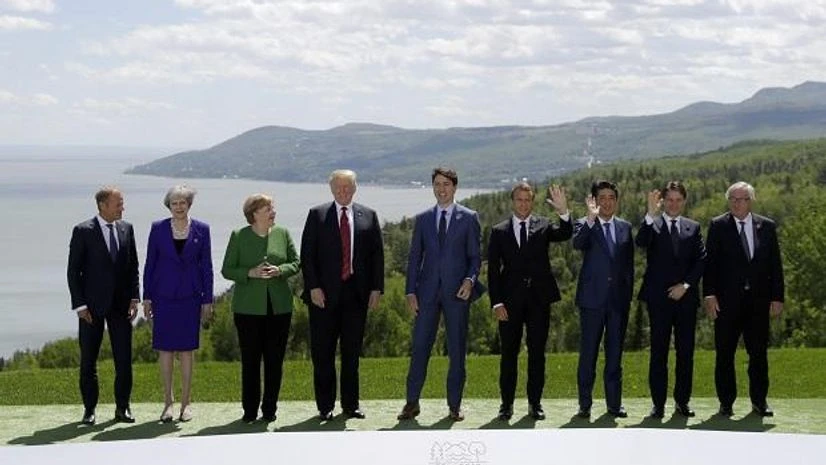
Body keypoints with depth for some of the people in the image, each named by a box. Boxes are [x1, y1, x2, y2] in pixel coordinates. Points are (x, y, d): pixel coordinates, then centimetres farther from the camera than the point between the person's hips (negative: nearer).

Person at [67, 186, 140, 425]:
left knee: (124, 360, 3)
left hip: (120, 304, 3)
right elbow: (73, 271, -4)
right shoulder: (83, 231, -5)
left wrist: (134, 298, 2)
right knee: (88, 360, 4)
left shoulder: (126, 229, 7)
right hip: (92, 305, -3)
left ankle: (122, 407, 14)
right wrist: (80, 305, -10)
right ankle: (89, 409, 15)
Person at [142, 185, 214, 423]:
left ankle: (186, 401, 11)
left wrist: (207, 300, 1)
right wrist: (147, 297, 3)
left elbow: (206, 266, 5)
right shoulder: (158, 228, 2)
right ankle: (168, 401, 11)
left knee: (187, 349, 3)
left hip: (190, 296, 0)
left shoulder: (201, 229, 3)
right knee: (165, 348, 2)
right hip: (164, 295, 0)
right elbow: (149, 263, 5)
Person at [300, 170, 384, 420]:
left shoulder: (369, 216, 8)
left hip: (356, 293, 2)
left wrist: (376, 288, 0)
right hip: (325, 294, -1)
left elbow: (377, 254, 8)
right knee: (322, 352, 2)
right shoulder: (317, 215, 3)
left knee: (352, 352, 7)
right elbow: (307, 254, 0)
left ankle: (351, 404, 16)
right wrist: (313, 287, -9)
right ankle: (325, 406, 10)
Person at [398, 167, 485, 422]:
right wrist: (411, 291, 1)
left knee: (457, 350, 2)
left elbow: (475, 256, 4)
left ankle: (454, 405, 10)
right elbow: (414, 257, 9)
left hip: (457, 291, -2)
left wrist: (470, 279, -14)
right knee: (419, 346, 0)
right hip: (428, 291, 2)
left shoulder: (469, 218, 4)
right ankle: (412, 402, 7)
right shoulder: (422, 219, 10)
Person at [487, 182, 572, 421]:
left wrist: (564, 212, -32)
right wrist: (496, 302, -7)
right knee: (509, 353, 4)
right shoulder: (499, 231, 6)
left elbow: (565, 234, -14)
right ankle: (507, 403, 10)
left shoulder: (543, 226, 7)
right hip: (510, 300, 0)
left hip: (539, 298, 0)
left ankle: (535, 403, 11)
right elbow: (493, 270, 3)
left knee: (537, 353, 4)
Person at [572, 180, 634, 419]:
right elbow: (577, 244, -23)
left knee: (615, 352, 7)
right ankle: (585, 404, 5)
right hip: (592, 298, -3)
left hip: (618, 300, 3)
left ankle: (614, 403, 13)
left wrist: (628, 295, 9)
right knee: (588, 353, -1)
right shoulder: (584, 225, 0)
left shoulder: (625, 227, 12)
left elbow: (629, 264, 14)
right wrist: (591, 218, -34)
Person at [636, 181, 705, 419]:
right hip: (659, 297, -3)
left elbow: (701, 261, 6)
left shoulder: (693, 227, 13)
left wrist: (685, 285, -6)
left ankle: (682, 401, 12)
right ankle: (658, 403, 2)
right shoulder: (652, 225, 3)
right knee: (659, 351, -1)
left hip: (686, 296, 3)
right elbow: (640, 243, -18)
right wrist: (651, 214, -26)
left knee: (686, 351, 4)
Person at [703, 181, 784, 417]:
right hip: (727, 301, -2)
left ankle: (759, 401, 17)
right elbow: (710, 262, -2)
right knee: (724, 354, 3)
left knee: (759, 353, 7)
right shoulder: (718, 226, 1)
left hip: (758, 301, 2)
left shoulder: (767, 227, 7)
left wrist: (777, 297, 2)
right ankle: (726, 402, 11)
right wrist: (709, 295, -11)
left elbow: (775, 264, 7)